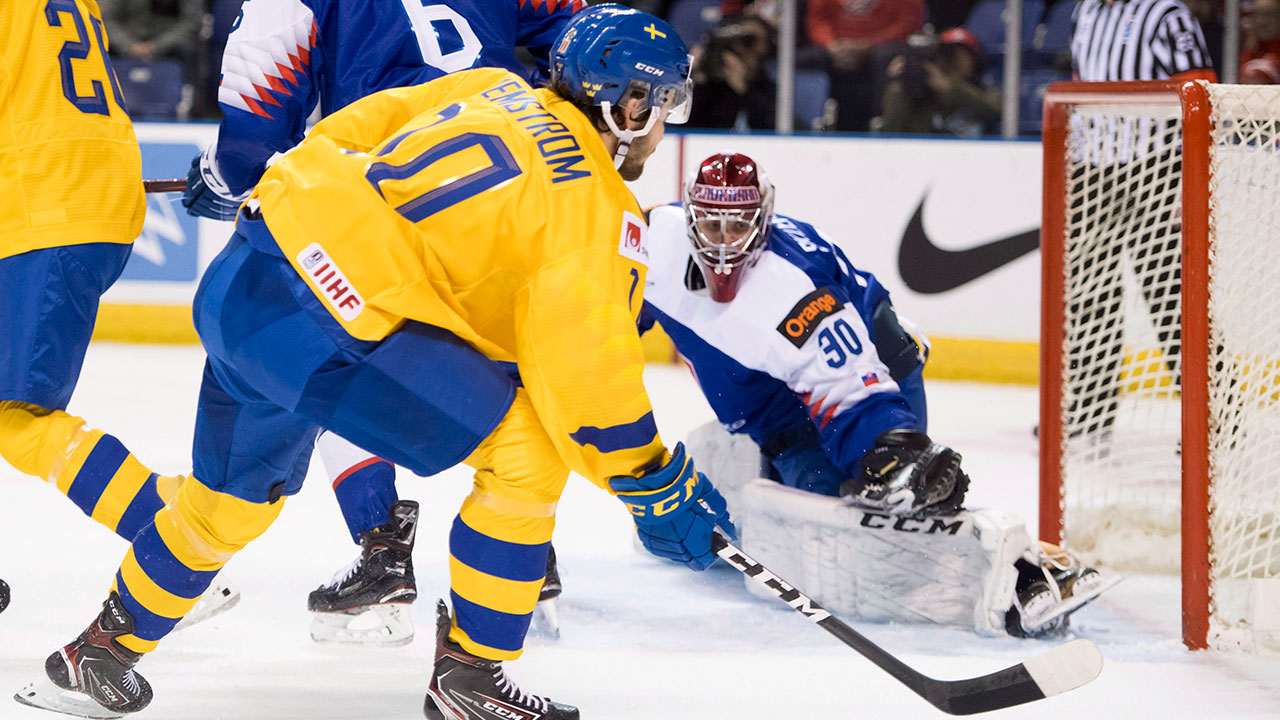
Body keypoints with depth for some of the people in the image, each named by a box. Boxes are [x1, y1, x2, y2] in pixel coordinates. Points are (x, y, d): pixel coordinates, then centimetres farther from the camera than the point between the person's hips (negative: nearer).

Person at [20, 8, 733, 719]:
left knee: (237, 492, 30)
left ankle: (107, 647, 47)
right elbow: (588, 366, -11)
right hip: (325, 328, -9)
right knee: (528, 453, -2)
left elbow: (353, 129, 22)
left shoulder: (499, 91, 15)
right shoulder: (599, 213, -6)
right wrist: (662, 488, -2)